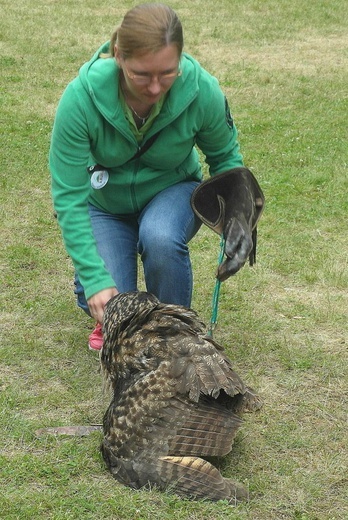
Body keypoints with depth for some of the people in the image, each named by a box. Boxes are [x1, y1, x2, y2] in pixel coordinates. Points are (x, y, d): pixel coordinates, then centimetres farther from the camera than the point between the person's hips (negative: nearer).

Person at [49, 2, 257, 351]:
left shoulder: (203, 91, -26)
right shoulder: (81, 97, -31)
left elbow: (225, 156, -4)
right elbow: (69, 198, -28)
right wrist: (96, 280, -35)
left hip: (172, 191, 0)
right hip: (105, 202, 0)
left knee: (160, 238, -35)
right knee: (107, 303, -21)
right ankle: (111, 323, 19)